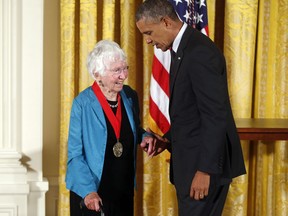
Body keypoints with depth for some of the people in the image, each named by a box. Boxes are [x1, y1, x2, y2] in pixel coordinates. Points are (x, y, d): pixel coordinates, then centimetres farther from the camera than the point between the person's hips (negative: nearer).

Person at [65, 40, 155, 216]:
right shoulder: (83, 104, -13)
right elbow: (75, 155, -13)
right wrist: (88, 191, -25)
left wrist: (144, 136, -4)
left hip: (124, 191, 5)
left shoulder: (130, 96, 2)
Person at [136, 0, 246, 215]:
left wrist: (205, 170, -23)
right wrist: (168, 139, 7)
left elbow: (216, 116, -22)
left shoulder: (200, 52, -19)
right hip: (192, 159, 10)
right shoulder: (183, 48, 13)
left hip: (205, 162, -10)